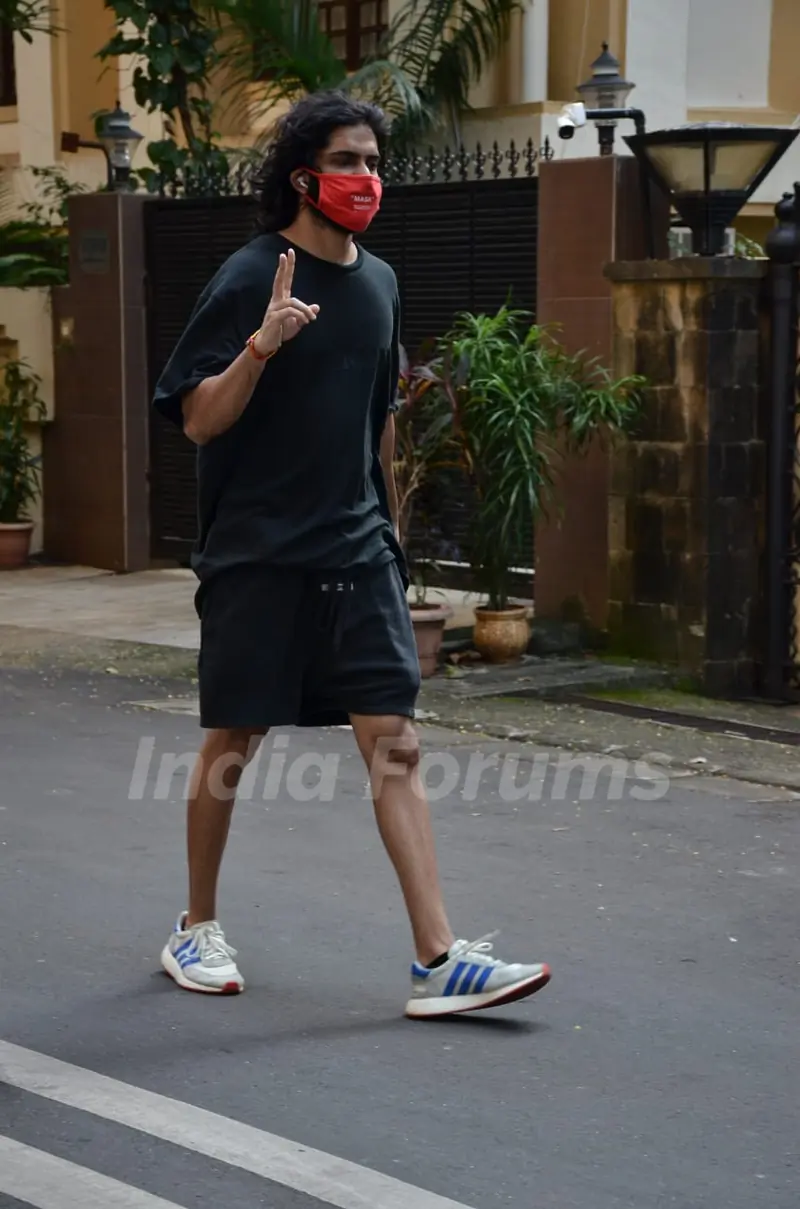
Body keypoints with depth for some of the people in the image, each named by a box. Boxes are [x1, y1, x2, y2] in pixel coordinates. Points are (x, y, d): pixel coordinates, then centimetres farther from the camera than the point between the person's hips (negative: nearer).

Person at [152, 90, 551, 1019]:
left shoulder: (378, 283, 12)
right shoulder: (249, 278, -7)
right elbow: (197, 421, -11)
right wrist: (263, 344, -26)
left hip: (357, 553, 5)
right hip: (256, 557, -5)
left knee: (394, 745, -4)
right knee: (232, 745, 6)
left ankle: (437, 961, -6)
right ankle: (196, 930, 26)